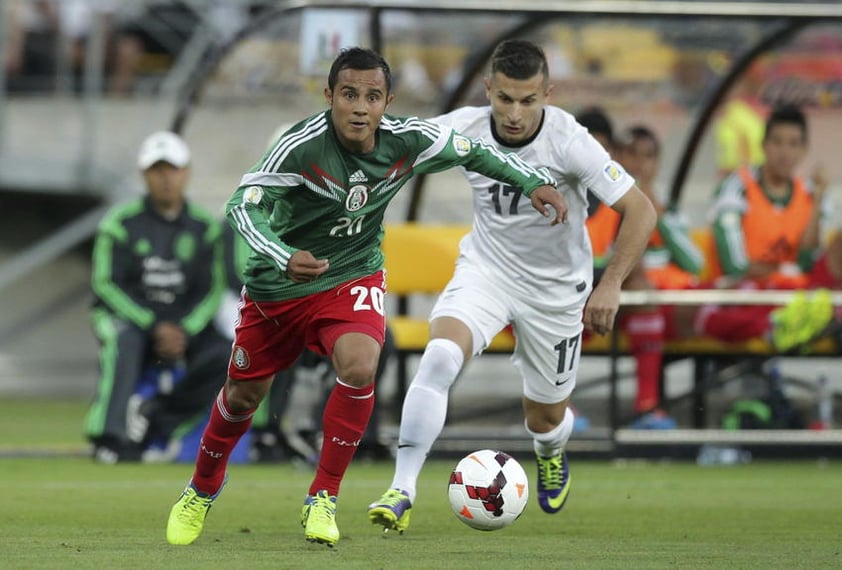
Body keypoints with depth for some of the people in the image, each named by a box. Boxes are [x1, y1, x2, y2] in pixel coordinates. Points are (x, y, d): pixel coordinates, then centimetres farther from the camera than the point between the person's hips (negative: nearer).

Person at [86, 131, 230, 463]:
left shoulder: (205, 227, 5)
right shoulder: (120, 223, -2)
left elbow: (211, 290, 3)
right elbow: (106, 285, -7)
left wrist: (184, 330, -16)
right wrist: (154, 327, -19)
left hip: (187, 325, 3)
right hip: (125, 316, -3)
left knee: (226, 356, -26)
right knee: (123, 341, -38)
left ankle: (156, 418, -26)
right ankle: (109, 436, -42)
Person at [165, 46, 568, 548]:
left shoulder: (408, 140, -16)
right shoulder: (303, 146, -28)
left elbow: (473, 151, 2)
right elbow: (244, 205, -32)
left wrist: (535, 182, -3)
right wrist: (285, 258, -48)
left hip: (353, 278, 1)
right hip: (278, 283, -1)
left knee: (359, 367, -28)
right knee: (244, 395, 11)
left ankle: (324, 499, -12)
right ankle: (202, 489, 43)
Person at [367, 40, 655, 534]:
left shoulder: (569, 142, -26)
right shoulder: (464, 128, -16)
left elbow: (640, 211, -23)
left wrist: (611, 285, -30)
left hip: (555, 289, -1)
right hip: (486, 269, 1)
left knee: (545, 419, 12)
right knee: (440, 357, -28)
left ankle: (552, 455, 52)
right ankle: (402, 493, -27)